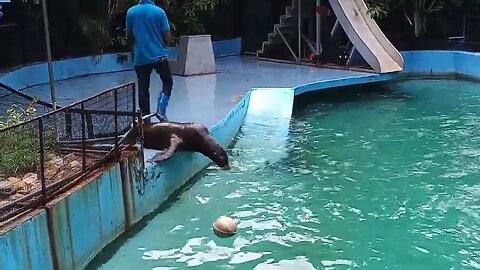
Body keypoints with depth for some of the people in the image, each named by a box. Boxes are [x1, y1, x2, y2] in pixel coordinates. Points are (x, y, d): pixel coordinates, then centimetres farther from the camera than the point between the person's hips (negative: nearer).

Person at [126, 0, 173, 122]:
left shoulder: (131, 12, 0)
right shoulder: (159, 11, -7)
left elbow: (129, 35, 10)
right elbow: (167, 37, -5)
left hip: (140, 57, 2)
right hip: (159, 55, -2)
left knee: (143, 89, 10)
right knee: (168, 82, 16)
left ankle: (145, 119, 13)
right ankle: (161, 110, -2)